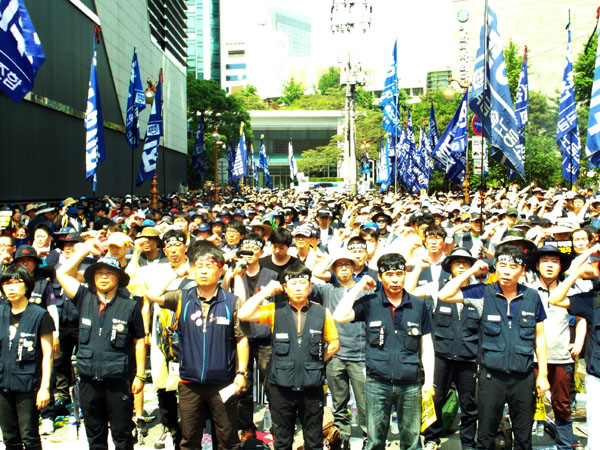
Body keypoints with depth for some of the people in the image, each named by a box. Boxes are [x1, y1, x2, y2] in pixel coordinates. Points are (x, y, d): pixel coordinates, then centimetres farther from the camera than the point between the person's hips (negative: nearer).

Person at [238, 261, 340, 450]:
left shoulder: (321, 313, 0)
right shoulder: (275, 311, -1)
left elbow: (334, 345, 10)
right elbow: (244, 314, -14)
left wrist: (315, 363, 2)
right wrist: (267, 291, -10)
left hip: (312, 387, 0)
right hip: (281, 387, 0)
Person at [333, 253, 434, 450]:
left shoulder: (419, 305, 5)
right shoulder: (369, 303, 1)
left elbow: (426, 345, 10)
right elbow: (339, 316, -14)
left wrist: (429, 380, 4)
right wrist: (359, 286, -6)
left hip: (410, 384, 1)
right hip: (377, 383, -1)